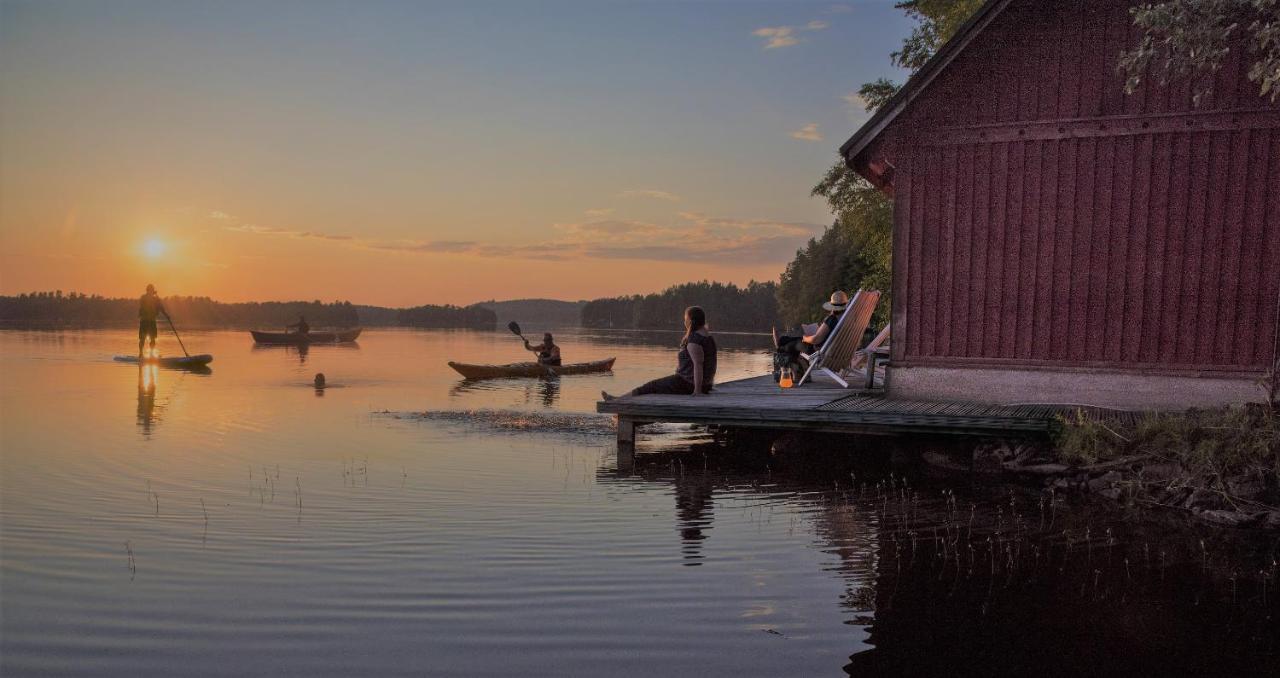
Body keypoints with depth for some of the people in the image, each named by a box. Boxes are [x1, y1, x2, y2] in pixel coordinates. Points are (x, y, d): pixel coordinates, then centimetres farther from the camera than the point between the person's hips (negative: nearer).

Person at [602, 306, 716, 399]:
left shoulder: (694, 339, -21)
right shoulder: (709, 336, 10)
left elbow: (698, 364, -28)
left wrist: (697, 390, -28)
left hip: (688, 383, -10)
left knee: (650, 387, 4)